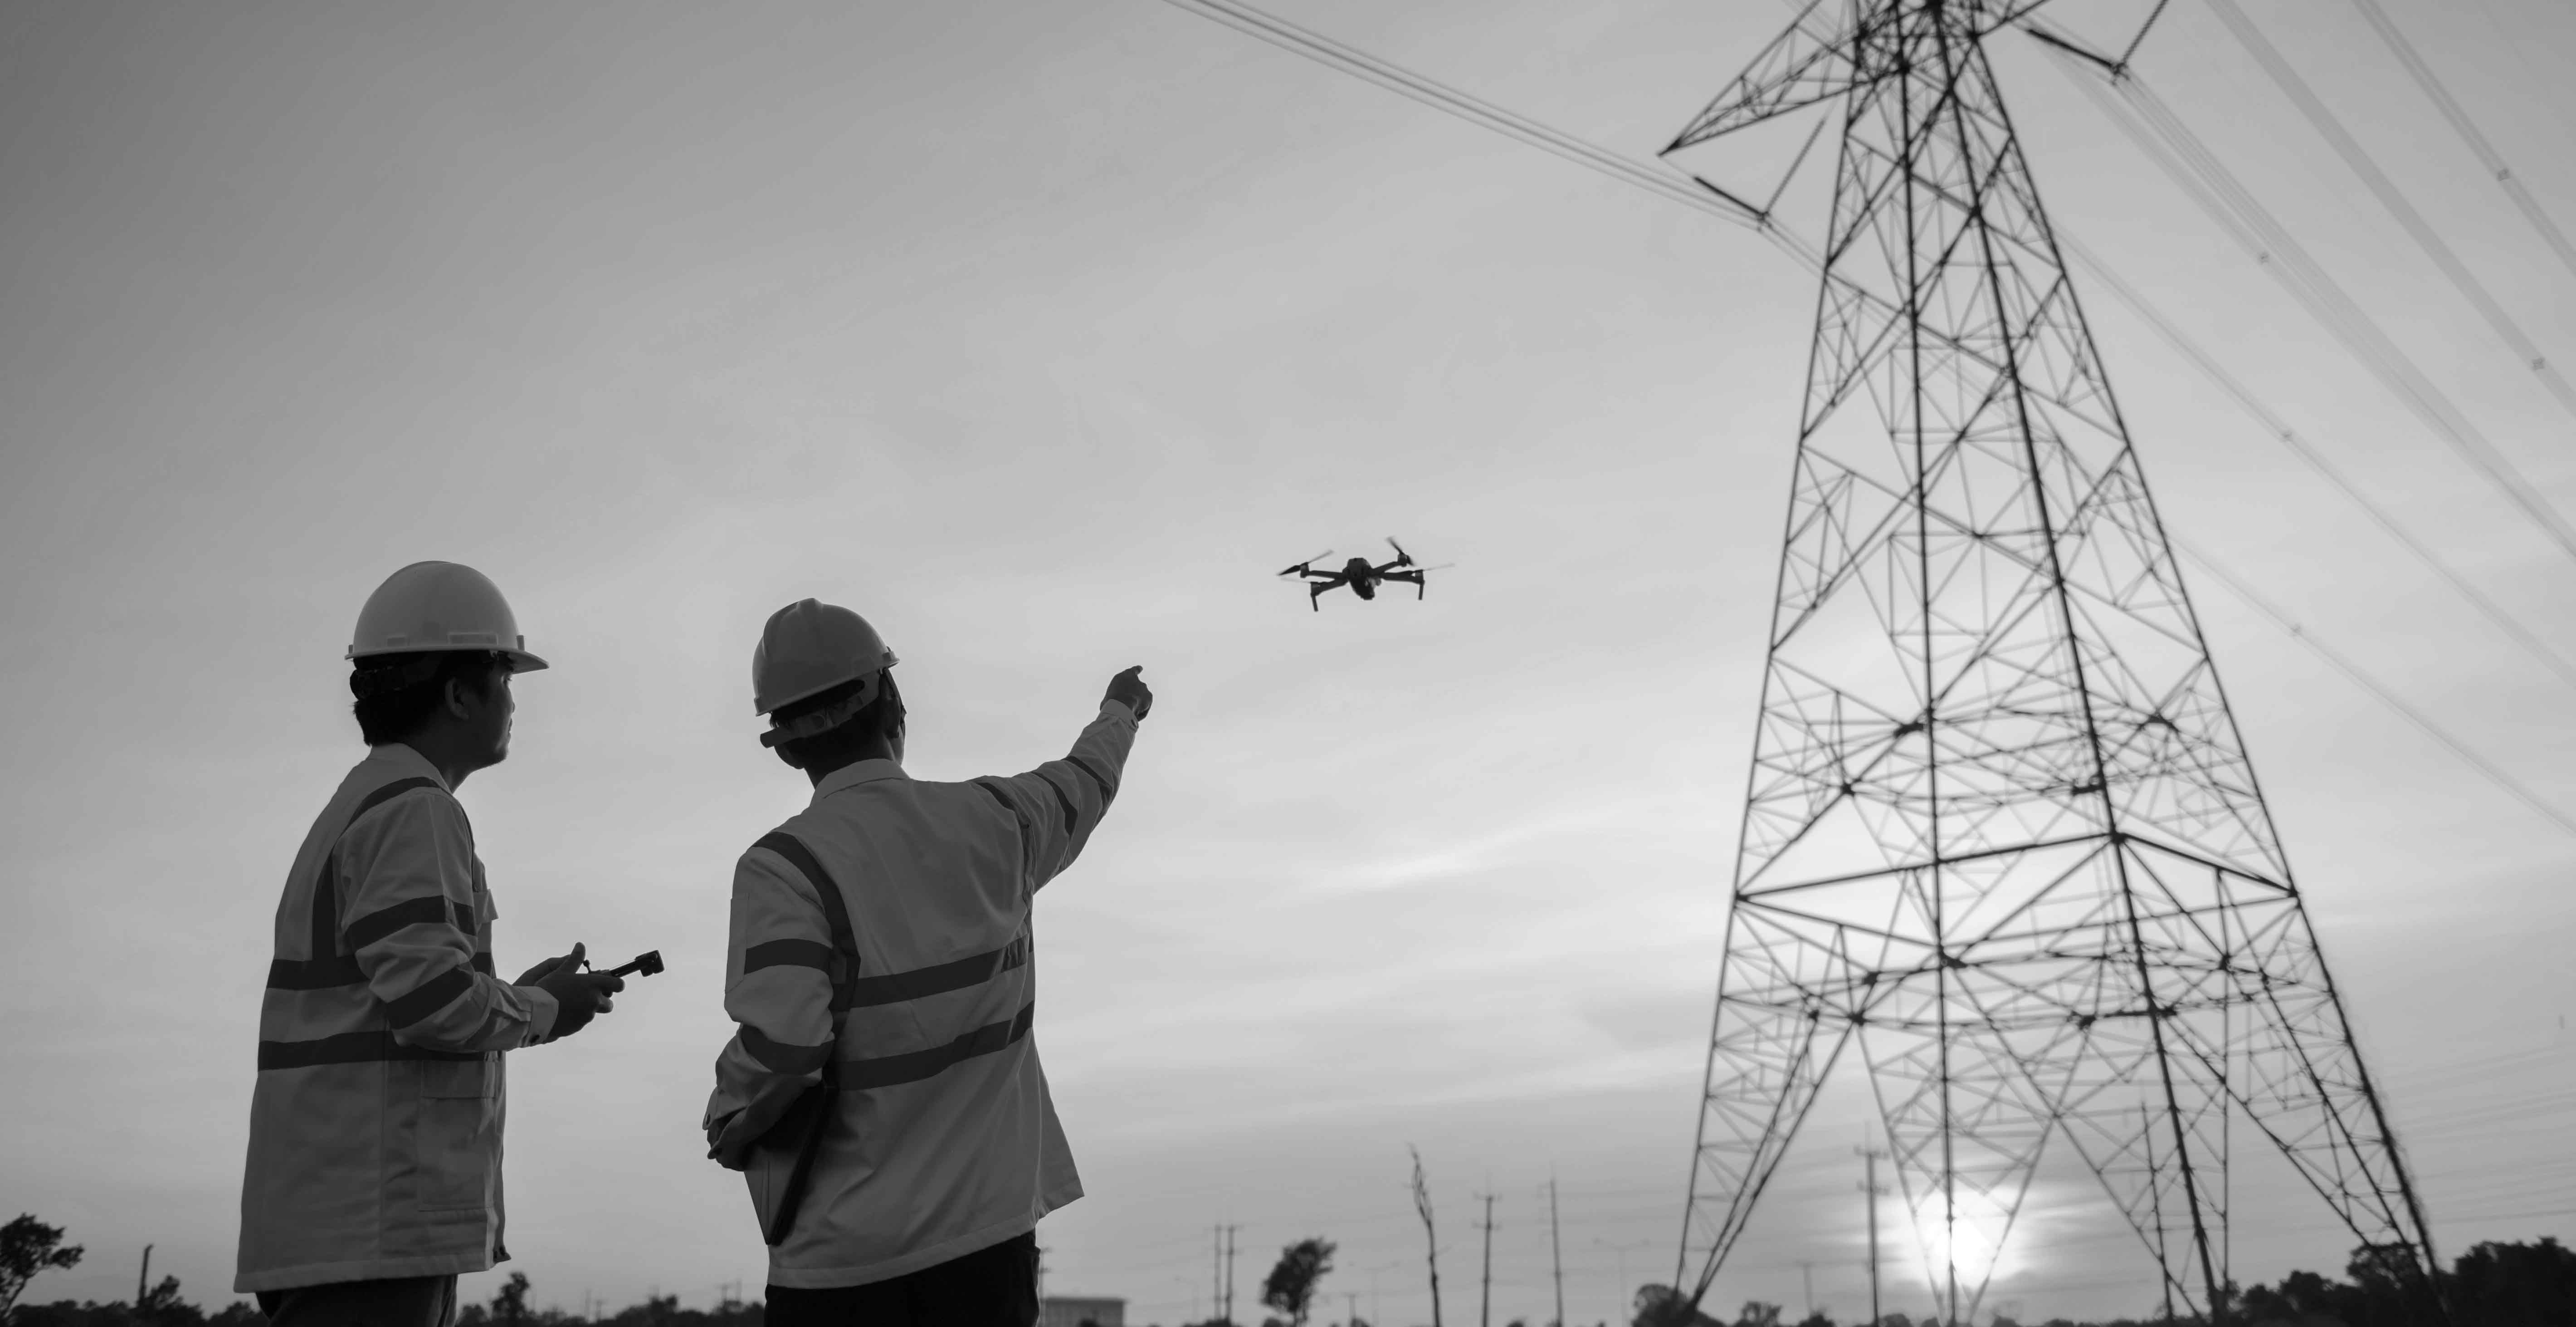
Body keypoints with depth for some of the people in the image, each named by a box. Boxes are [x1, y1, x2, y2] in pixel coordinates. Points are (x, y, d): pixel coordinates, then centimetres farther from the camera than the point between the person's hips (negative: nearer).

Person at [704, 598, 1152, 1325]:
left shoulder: (786, 864, -14)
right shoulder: (991, 822, 0)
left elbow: (777, 1054, -23)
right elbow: (1079, 786, 22)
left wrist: (727, 1125, -1)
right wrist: (1120, 711, 43)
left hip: (846, 1258, -3)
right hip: (992, 1235, 4)